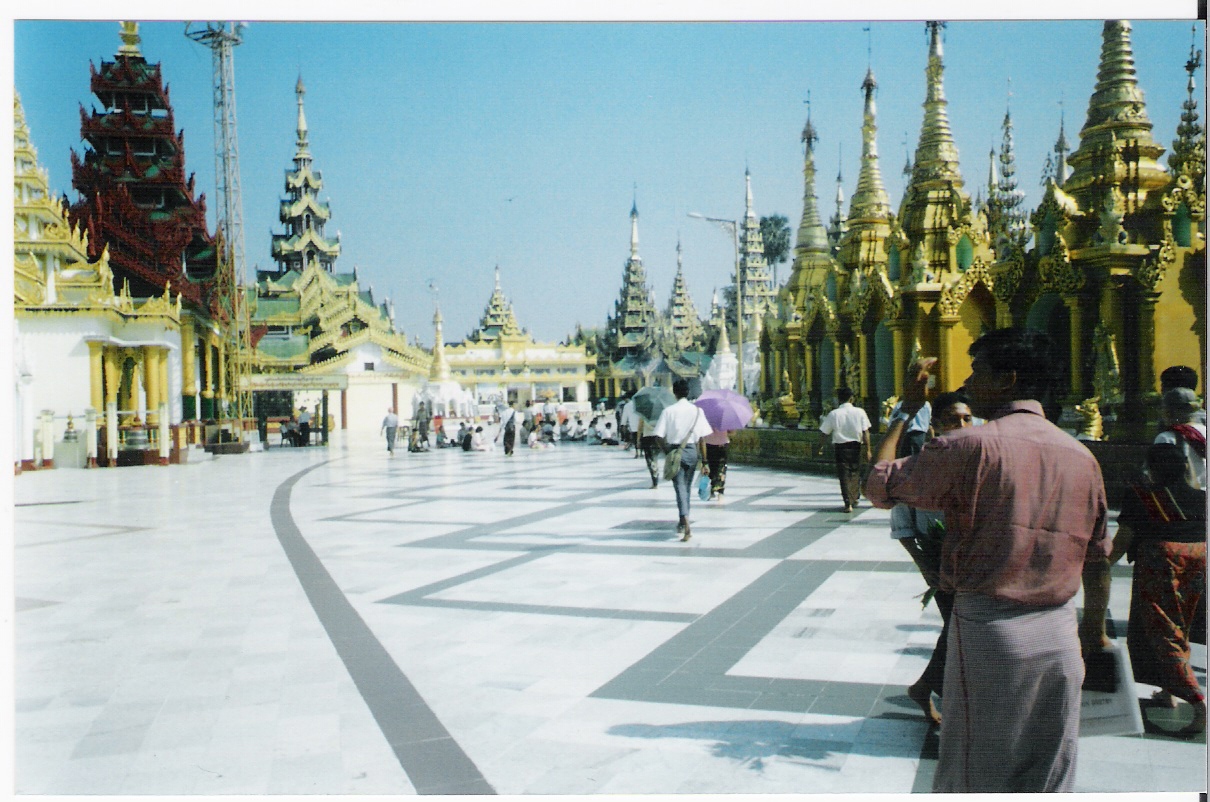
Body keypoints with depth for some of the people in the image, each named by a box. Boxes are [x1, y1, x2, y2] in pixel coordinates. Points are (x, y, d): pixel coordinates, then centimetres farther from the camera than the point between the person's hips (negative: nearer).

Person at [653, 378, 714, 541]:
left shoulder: (668, 411, -6)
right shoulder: (696, 410, -2)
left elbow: (660, 436, -10)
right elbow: (702, 437, -4)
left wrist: (667, 451, 5)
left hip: (674, 451, -2)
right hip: (692, 451, 2)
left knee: (680, 488, -4)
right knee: (687, 487, 19)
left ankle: (685, 523, -22)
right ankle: (683, 522, 32)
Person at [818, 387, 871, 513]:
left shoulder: (833, 414, -6)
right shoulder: (860, 412, -4)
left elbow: (824, 432, -4)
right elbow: (866, 432, -5)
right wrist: (868, 450, -1)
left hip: (840, 447, -1)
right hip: (856, 446, 2)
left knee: (844, 475, 2)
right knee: (855, 473, 19)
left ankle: (848, 503, -5)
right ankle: (855, 499, 28)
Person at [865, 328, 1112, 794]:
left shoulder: (970, 447, -14)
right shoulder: (1081, 455, 5)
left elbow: (878, 485, -6)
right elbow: (1098, 558, 12)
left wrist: (907, 407, 4)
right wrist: (1095, 627, 26)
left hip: (988, 628, -5)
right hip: (1058, 632, 5)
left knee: (976, 777, 7)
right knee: (1050, 777, 15)